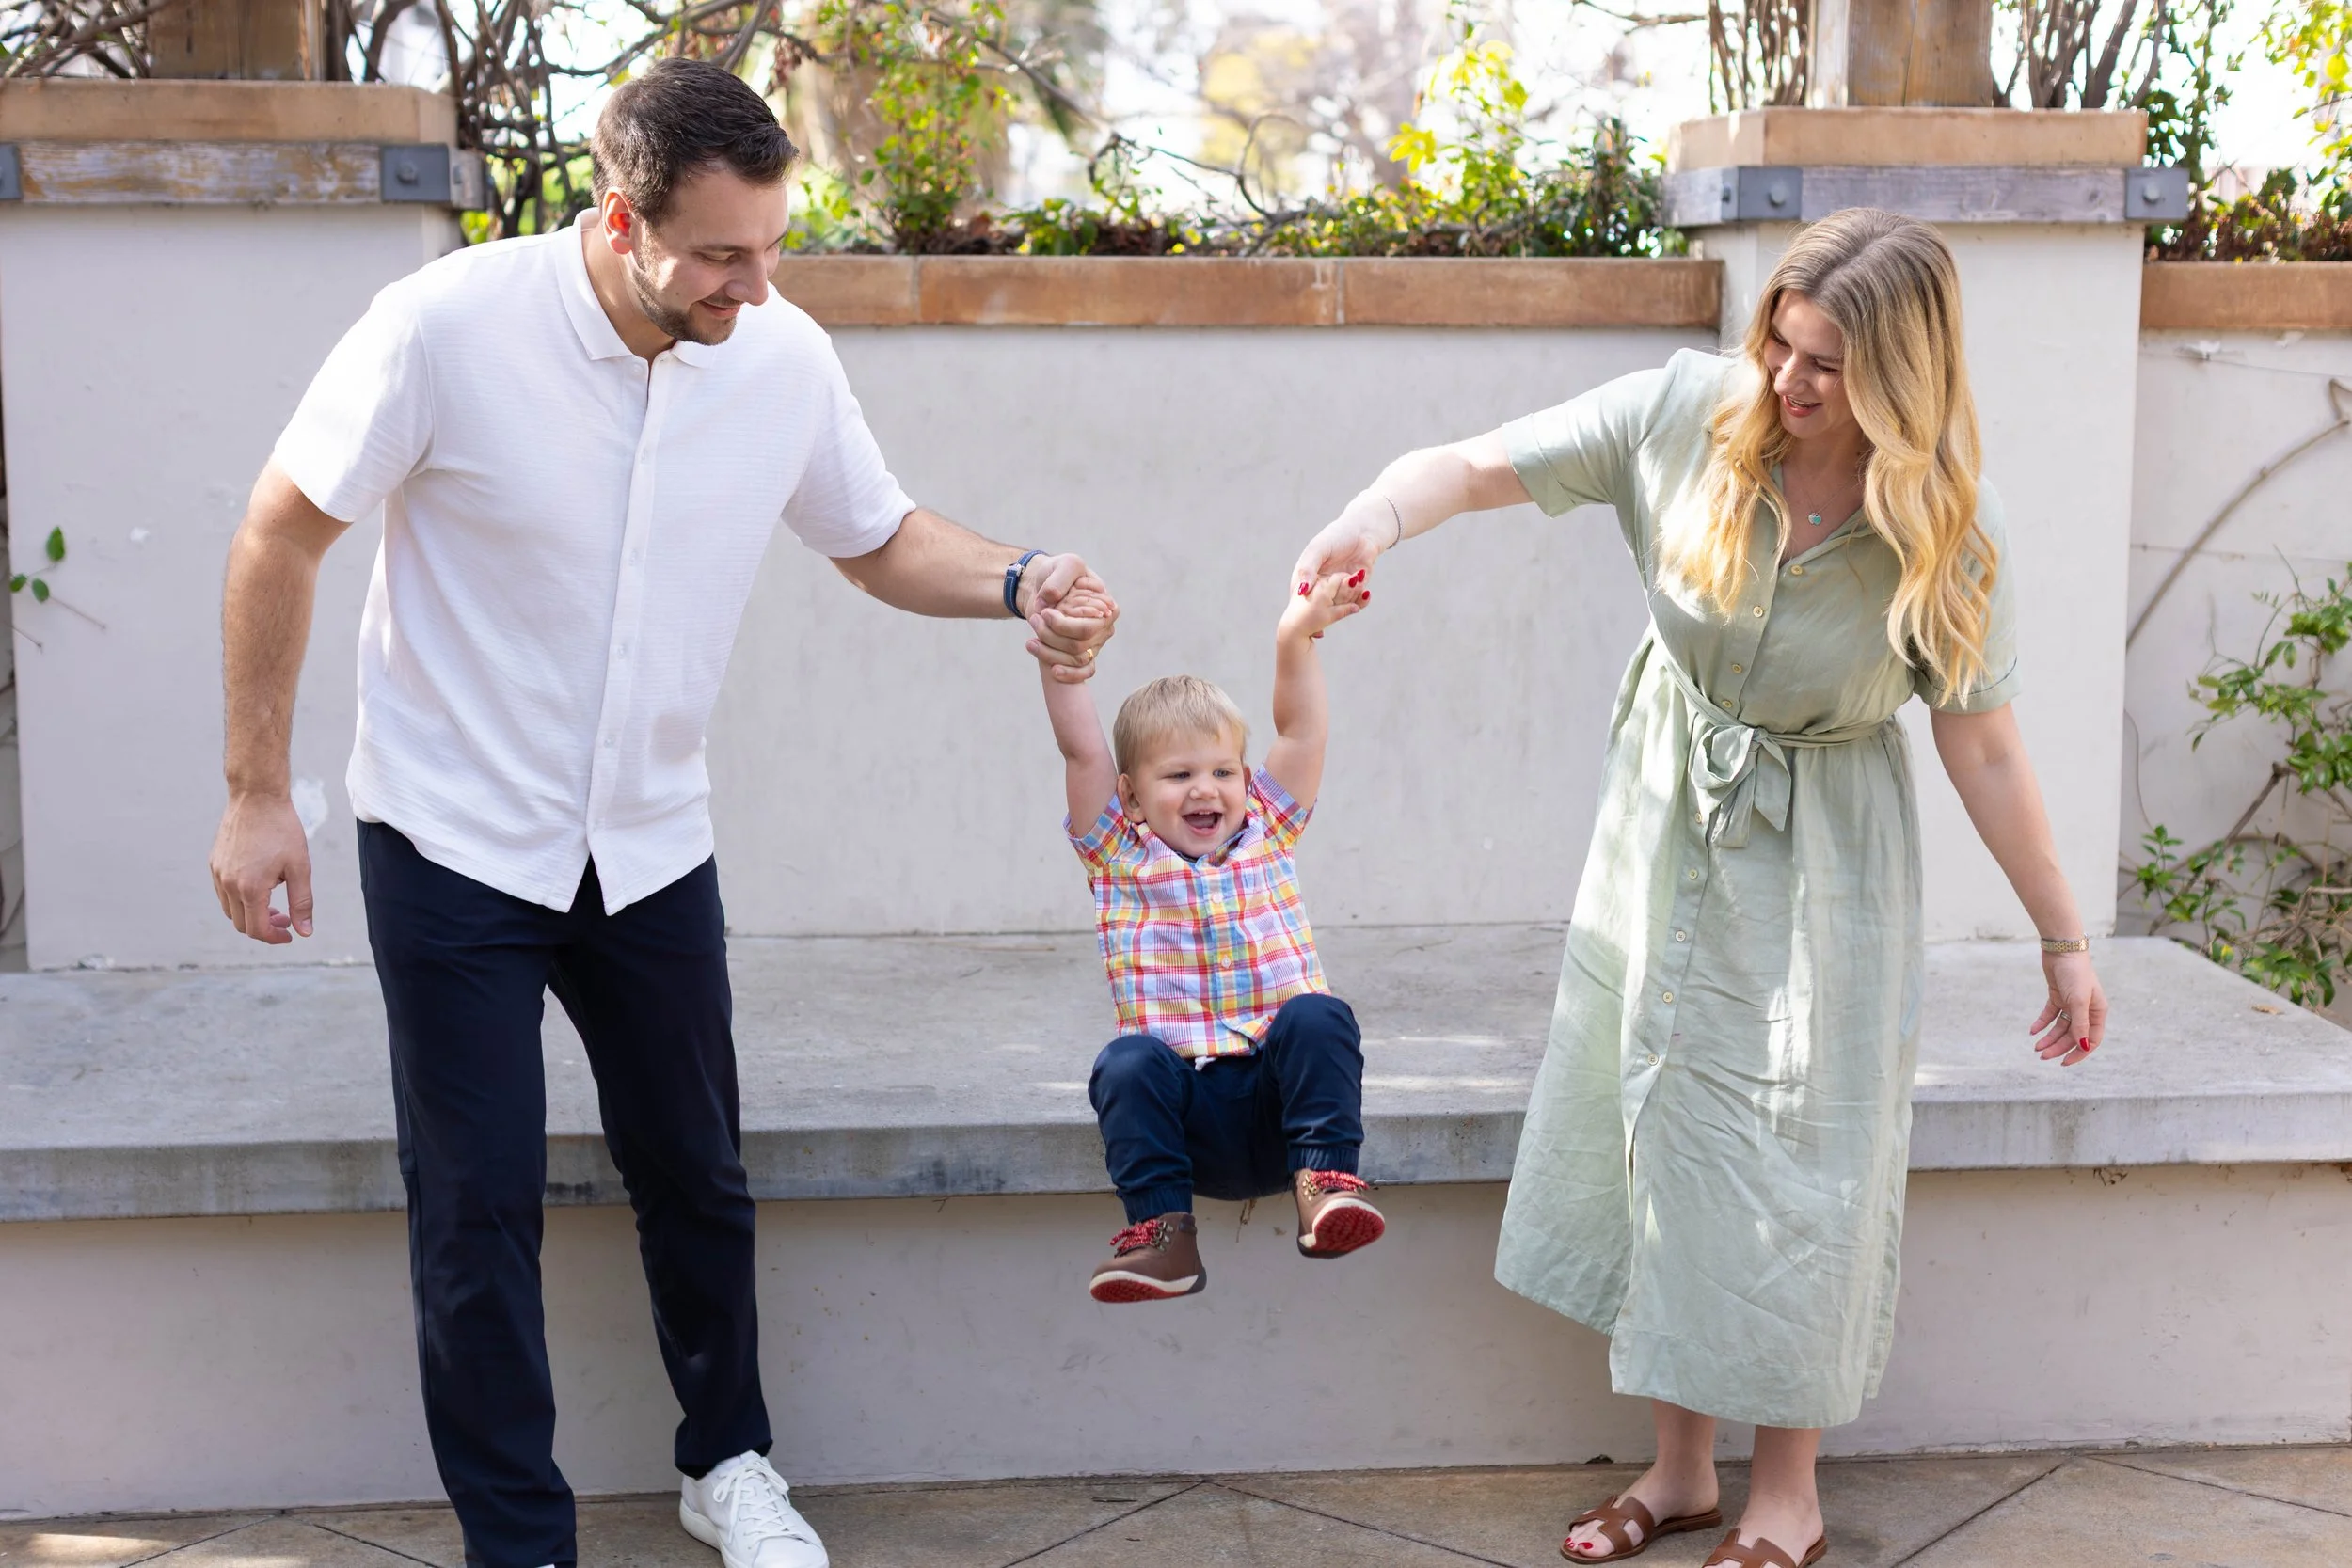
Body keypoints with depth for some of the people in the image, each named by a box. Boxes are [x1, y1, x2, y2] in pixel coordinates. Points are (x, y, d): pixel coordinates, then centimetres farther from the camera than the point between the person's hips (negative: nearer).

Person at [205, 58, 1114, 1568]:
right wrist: (258, 795, -9)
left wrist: (1015, 585, -16)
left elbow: (880, 537, 6)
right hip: (455, 837, -3)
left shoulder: (784, 358, -11)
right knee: (481, 1206, 0)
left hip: (652, 839, 4)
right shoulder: (450, 327, -21)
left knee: (696, 1176, 15)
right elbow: (282, 534, -11)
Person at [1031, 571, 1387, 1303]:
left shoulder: (1268, 835, 15)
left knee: (1316, 1017, -28)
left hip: (1279, 1092, 1)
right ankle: (1161, 1230, -27)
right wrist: (1059, 668, -9)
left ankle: (1325, 1179, -29)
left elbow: (1302, 731, 8)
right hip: (1183, 1114, -1)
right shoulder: (1120, 856, 10)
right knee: (1128, 1062, -31)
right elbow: (1083, 754, 0)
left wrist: (1295, 642, -3)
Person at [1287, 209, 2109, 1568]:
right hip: (1668, 829, 3)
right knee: (1661, 1138, 10)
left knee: (1796, 1164, 1)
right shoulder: (1688, 413, -18)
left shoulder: (1947, 534, -20)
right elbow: (1475, 469, -16)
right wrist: (1381, 515, -39)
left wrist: (2065, 939, -6)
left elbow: (1984, 747, -11)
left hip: (1819, 859, -3)